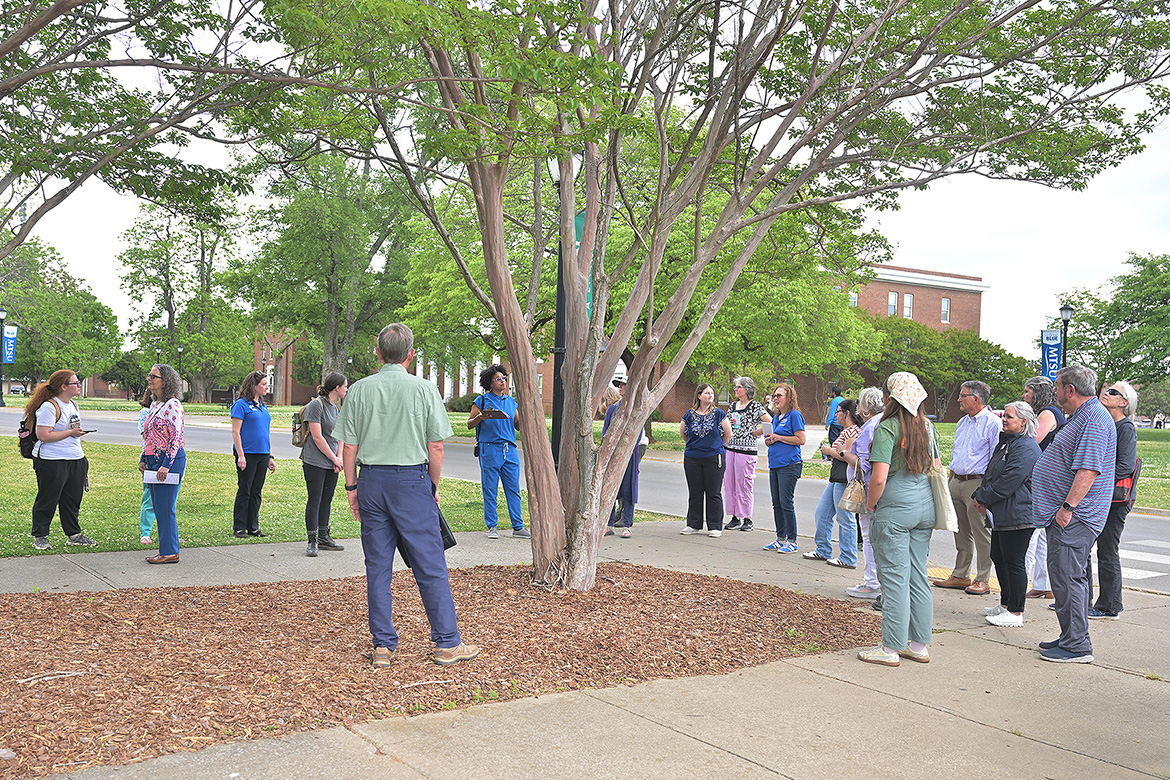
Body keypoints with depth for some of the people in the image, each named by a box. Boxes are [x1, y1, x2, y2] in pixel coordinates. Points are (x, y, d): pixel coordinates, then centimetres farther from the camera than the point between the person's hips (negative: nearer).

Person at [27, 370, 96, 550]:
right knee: (47, 500, 1)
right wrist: (70, 433, -19)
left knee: (73, 499, 12)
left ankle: (74, 535, 21)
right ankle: (40, 537, 12)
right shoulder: (49, 407, -14)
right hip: (52, 461, -8)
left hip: (75, 460, 8)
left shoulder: (73, 405, 14)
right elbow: (43, 435, -21)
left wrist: (80, 454, 23)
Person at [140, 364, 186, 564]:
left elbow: (177, 437, -18)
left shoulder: (172, 405, -14)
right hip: (154, 461, 10)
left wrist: (166, 465, -21)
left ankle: (170, 552, 1)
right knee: (159, 508, 12)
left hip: (169, 460, -9)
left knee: (165, 508, -5)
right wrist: (143, 459, 18)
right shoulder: (154, 405, 15)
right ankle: (166, 550, 19)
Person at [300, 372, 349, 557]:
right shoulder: (316, 405, -12)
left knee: (326, 500, 12)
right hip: (315, 462, -8)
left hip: (332, 463, 8)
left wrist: (339, 458, -1)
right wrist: (334, 458, -10)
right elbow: (317, 437, -15)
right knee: (314, 500, -4)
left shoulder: (336, 407, 14)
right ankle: (312, 541, 1)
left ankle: (323, 538, 20)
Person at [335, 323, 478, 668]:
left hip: (371, 481, 3)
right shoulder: (424, 389, -4)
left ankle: (383, 646, 14)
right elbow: (436, 447, -4)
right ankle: (447, 643, 8)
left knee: (377, 568, 10)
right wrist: (434, 485, 8)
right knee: (431, 566, 3)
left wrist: (351, 487, 12)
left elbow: (348, 446, 2)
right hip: (412, 479, -3)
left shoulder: (359, 390, 2)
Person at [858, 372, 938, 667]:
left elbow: (879, 477, -20)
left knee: (894, 577, -1)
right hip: (925, 506, 7)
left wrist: (870, 504, -4)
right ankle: (919, 645, 20)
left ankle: (891, 648, 7)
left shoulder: (887, 428, -14)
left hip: (895, 509, -7)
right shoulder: (926, 426, 7)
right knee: (919, 576, 13)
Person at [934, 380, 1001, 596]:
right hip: (957, 481, 8)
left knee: (981, 534, -2)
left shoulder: (992, 423, -9)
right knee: (961, 533, 13)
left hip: (977, 482, -8)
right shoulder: (962, 423, 18)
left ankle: (983, 580, 5)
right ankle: (960, 576, 20)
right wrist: (951, 481, 18)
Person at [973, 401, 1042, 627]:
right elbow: (991, 473, 20)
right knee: (998, 558, 16)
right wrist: (979, 495, 5)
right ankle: (1005, 604, 28)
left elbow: (1006, 483, -20)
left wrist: (982, 497, -10)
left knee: (1014, 563, -4)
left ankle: (1015, 612, 4)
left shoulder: (1026, 448, -16)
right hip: (1002, 515, 10)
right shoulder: (1006, 441, 16)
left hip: (1017, 515, -10)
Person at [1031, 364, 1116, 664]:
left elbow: (1088, 470, -25)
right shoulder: (1081, 417, 18)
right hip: (1068, 515, 11)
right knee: (1072, 577, 15)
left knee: (1067, 577, -9)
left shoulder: (1094, 419, -17)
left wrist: (1068, 507, -25)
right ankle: (1071, 638, 24)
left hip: (1074, 517, -11)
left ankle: (1077, 646, -4)